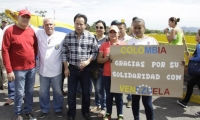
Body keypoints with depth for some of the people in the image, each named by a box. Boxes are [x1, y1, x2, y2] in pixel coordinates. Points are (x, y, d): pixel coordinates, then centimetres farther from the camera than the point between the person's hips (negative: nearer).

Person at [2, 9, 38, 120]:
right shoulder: (10, 31, -8)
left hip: (32, 68, 4)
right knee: (19, 93, 5)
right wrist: (9, 70, -13)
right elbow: (5, 51, -11)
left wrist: (33, 60, 9)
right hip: (18, 68, -4)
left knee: (30, 92, 13)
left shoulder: (31, 31, 5)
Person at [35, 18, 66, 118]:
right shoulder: (39, 33, -2)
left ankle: (58, 109, 35)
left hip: (56, 71, -2)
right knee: (43, 92, 17)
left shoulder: (62, 36, -10)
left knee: (58, 92, 15)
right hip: (43, 71, 2)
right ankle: (44, 110, 37)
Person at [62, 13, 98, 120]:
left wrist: (88, 61, -15)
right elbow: (64, 53, 2)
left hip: (86, 69, 0)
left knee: (86, 92, 12)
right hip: (72, 69, 1)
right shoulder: (68, 37, -2)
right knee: (71, 93, 8)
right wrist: (66, 68, 0)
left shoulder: (91, 37, -6)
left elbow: (94, 52, 0)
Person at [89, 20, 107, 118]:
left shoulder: (107, 40, -3)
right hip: (93, 68, 4)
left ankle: (103, 108, 13)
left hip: (102, 68, -4)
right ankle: (97, 105, 31)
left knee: (100, 89, -3)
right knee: (96, 88, 15)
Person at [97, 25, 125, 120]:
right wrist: (107, 58, -16)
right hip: (107, 75, 1)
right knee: (109, 95, 11)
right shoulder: (104, 45, 5)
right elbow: (99, 60, 3)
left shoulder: (123, 44, 1)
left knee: (119, 95, 8)